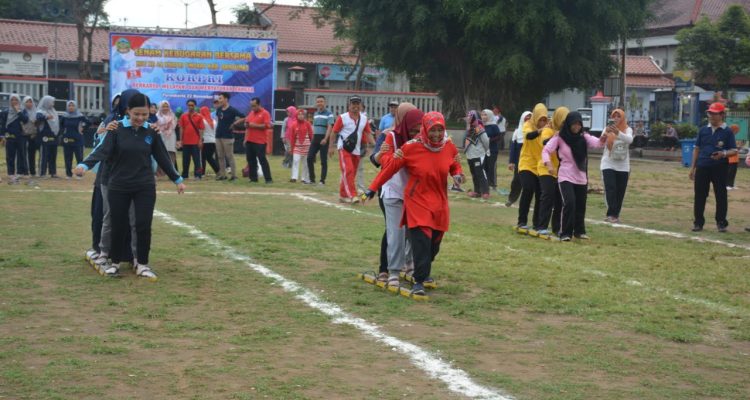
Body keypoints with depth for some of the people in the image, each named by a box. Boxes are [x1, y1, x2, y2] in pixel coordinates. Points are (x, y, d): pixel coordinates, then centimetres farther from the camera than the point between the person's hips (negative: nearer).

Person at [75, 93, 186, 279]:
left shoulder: (151, 132, 0)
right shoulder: (117, 129, -6)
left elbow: (162, 158, 9)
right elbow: (103, 150, -17)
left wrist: (177, 179, 14)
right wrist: (85, 165, -34)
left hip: (145, 187, 1)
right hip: (119, 187, -1)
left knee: (144, 225, -3)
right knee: (118, 226, 6)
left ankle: (142, 264, 11)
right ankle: (115, 263, 25)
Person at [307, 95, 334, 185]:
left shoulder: (329, 114, -5)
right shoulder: (315, 114, 15)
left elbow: (329, 127, -14)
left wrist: (325, 139, -25)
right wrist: (313, 138, 16)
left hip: (323, 139, -6)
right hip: (315, 138, 6)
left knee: (323, 160, -2)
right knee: (309, 158, 0)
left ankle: (322, 180, 3)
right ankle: (312, 179, 8)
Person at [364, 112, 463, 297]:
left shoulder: (449, 147, -2)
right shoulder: (411, 148, -14)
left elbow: (454, 165, 17)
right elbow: (390, 166, -7)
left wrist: (457, 174, -6)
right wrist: (373, 188, -4)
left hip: (439, 203, 4)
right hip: (417, 201, -4)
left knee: (435, 242, 12)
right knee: (421, 241, -14)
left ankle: (425, 271, 37)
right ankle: (419, 281, -6)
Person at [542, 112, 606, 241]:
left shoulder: (584, 137, 0)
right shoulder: (559, 138, -8)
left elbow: (595, 143, -18)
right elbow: (546, 150, -10)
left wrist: (602, 140, -42)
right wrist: (548, 163, -28)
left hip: (581, 177, 4)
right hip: (565, 177, -4)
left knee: (580, 205, 12)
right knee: (569, 203, -18)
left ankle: (579, 231, 32)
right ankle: (565, 233, -9)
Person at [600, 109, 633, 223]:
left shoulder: (628, 129, -1)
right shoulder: (607, 129, -3)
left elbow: (629, 140, -23)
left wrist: (618, 133, -42)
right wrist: (606, 133, -43)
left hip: (623, 166, 2)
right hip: (608, 164, -2)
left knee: (620, 192, 5)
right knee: (610, 188, -15)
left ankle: (615, 214, 16)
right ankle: (612, 214, -17)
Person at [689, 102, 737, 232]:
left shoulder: (727, 132, -2)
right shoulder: (703, 130, 9)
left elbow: (734, 150, -2)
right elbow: (697, 148, 14)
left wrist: (724, 154, -24)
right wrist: (693, 167, 10)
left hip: (719, 168, -3)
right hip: (702, 167, 3)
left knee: (721, 195, 2)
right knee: (699, 195, 5)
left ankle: (721, 223, 12)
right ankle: (698, 222, 13)